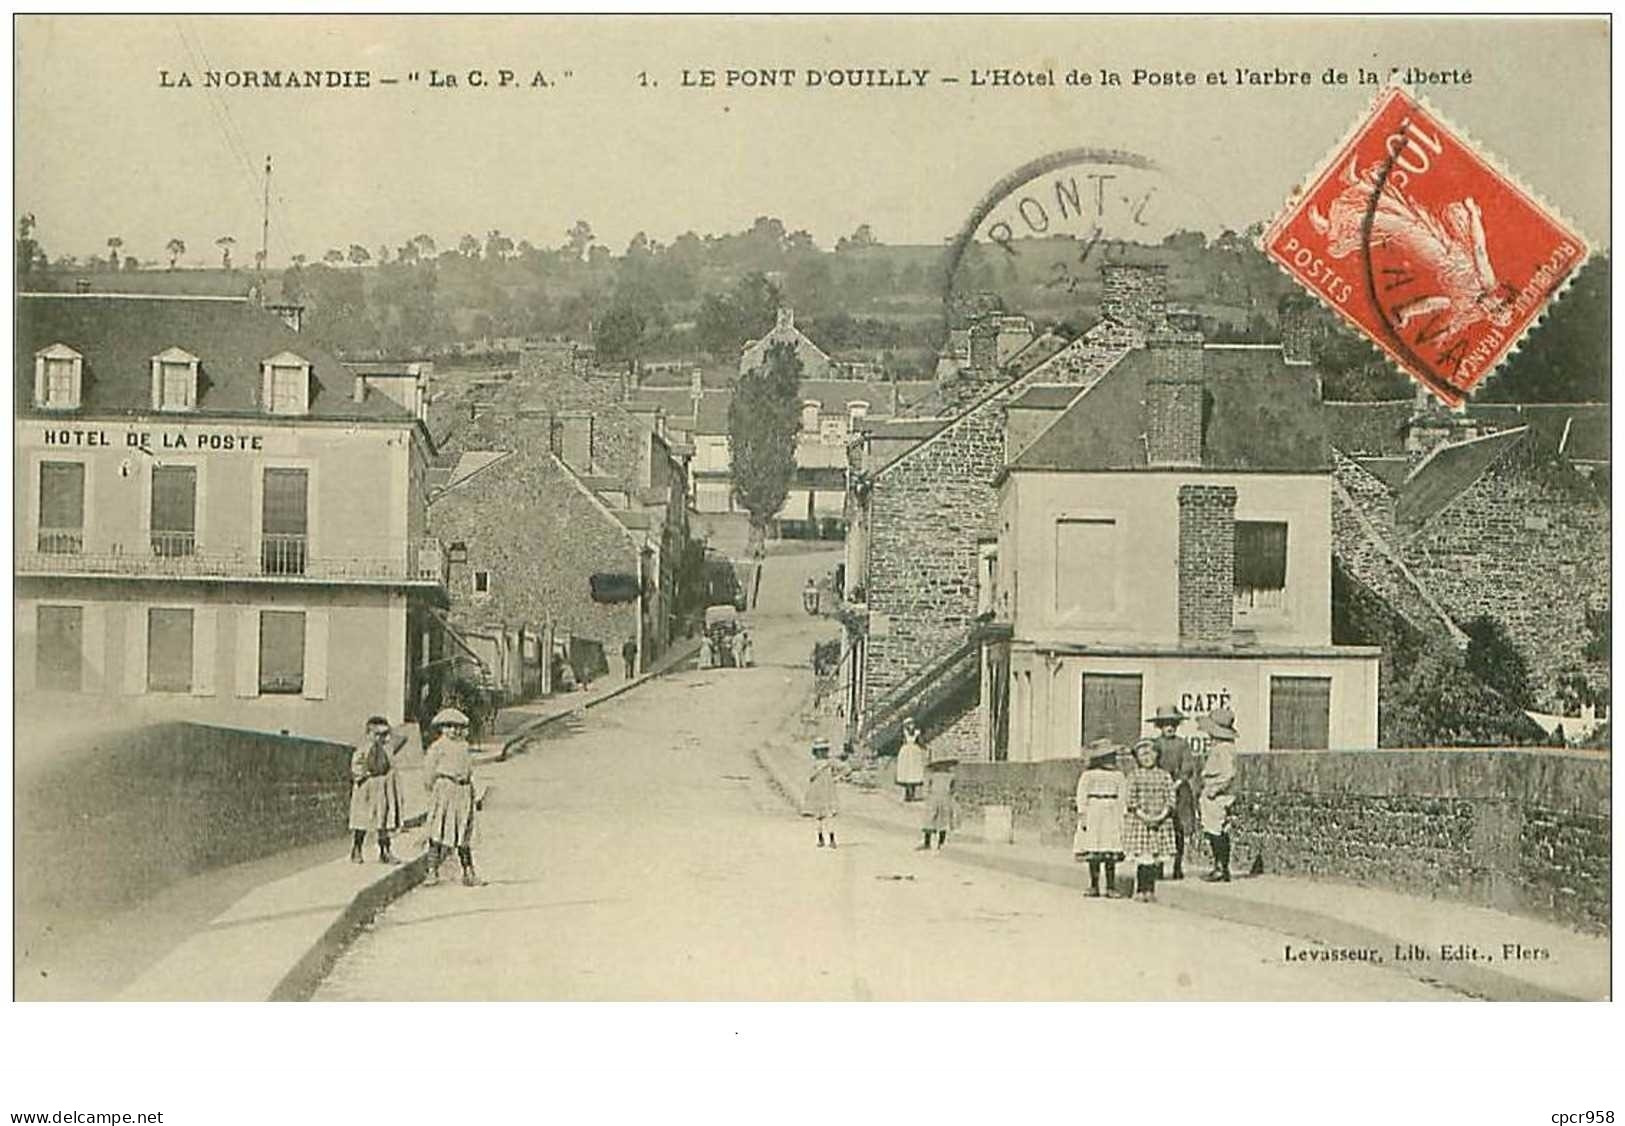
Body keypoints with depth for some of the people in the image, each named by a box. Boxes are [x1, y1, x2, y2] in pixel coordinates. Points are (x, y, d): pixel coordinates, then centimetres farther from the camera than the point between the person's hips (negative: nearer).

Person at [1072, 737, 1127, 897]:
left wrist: (1123, 818, 7)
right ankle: (1094, 886, 8)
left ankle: (1111, 887, 3)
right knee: (1094, 853, 0)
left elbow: (1122, 798, 12)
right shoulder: (1088, 775, 1)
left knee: (1111, 854, -1)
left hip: (1112, 815, 2)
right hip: (1094, 814, -2)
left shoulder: (1118, 776, 11)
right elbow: (1081, 796, 0)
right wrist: (1082, 815, -7)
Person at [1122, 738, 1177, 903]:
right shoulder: (1135, 777, 1)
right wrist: (1142, 815, -14)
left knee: (1155, 858, 3)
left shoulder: (1164, 776, 6)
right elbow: (1130, 801, -2)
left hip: (1160, 822, 2)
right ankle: (1139, 890, 3)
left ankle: (1151, 890, 11)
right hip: (1139, 821, -2)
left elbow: (1170, 800, 3)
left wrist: (1161, 816, -12)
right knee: (1142, 857, -5)